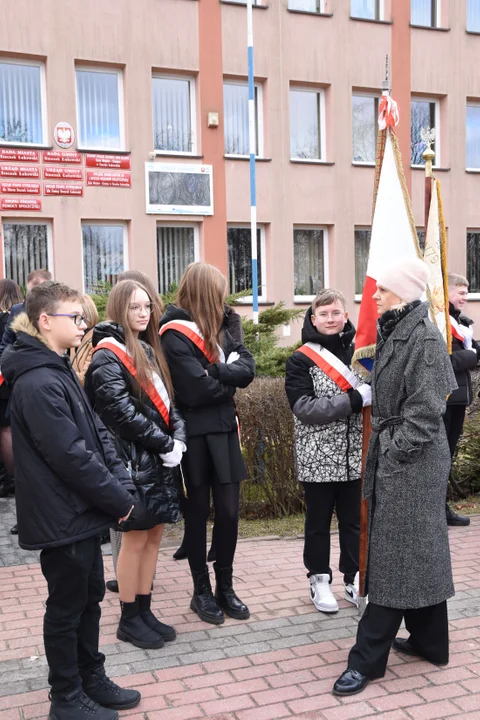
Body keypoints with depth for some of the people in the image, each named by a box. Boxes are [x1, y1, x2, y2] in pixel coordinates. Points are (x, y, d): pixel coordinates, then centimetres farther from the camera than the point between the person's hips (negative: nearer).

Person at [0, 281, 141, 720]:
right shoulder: (38, 383, -22)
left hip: (81, 512, 9)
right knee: (66, 607, 7)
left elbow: (97, 433, 9)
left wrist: (122, 484, -2)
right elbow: (71, 456, -25)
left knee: (89, 596, 19)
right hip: (61, 518, -9)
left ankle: (91, 679, 36)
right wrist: (119, 500, -15)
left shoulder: (59, 372, 10)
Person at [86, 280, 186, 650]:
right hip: (136, 461, -8)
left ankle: (144, 610, 25)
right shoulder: (108, 355, -10)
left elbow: (168, 401, 14)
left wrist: (178, 437, -4)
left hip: (161, 459, 8)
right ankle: (129, 619, 16)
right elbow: (122, 412, -19)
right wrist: (165, 444, -15)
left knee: (153, 536, 13)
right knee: (136, 539, 2)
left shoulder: (149, 350, 15)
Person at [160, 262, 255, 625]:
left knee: (229, 512, 8)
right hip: (195, 436, -6)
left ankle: (225, 587, 24)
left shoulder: (219, 330, 12)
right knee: (198, 514, 7)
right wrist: (230, 382, -5)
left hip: (224, 431, 6)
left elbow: (248, 367, 0)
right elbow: (196, 390, -22)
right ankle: (202, 591, 21)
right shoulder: (175, 335, -13)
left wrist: (215, 372, -16)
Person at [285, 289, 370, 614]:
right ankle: (320, 579, 25)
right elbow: (304, 408, -18)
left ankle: (354, 578, 28)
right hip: (318, 457, -3)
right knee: (319, 522, 10)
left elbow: (375, 392, 14)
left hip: (355, 455, 3)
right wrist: (354, 399, -24)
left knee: (354, 520, 12)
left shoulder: (360, 352, 4)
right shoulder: (301, 360, -7)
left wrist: (375, 393, -10)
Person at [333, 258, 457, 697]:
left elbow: (426, 409, -19)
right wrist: (382, 452, 13)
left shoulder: (425, 337, -15)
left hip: (411, 461, -9)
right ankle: (429, 641, 28)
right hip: (392, 454, 9)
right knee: (416, 552, 15)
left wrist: (395, 455, -17)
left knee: (397, 555, -3)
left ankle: (368, 658, 4)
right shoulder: (394, 332, 12)